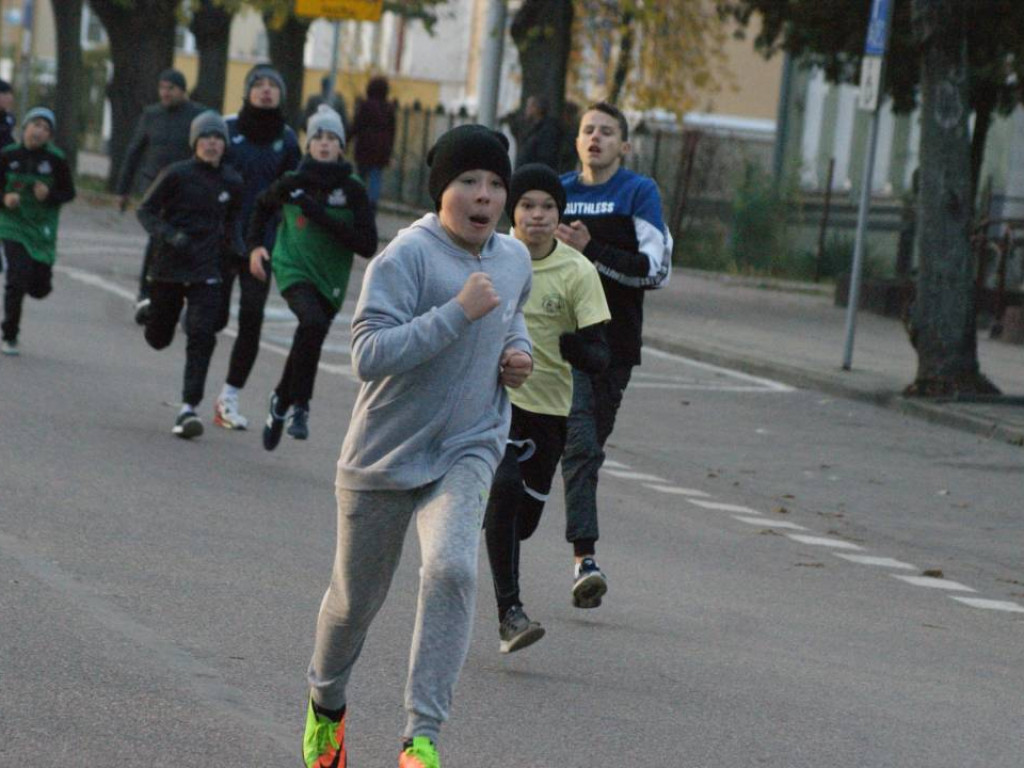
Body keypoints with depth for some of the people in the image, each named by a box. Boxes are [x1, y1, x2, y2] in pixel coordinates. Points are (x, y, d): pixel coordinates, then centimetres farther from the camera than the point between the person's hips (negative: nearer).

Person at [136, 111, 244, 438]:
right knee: (158, 338, 12)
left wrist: (236, 249, 7)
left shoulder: (231, 182, 3)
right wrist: (169, 235, -20)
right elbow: (146, 211, -4)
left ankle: (189, 408, -15)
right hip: (167, 267, -1)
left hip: (206, 272, 1)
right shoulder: (177, 174, -8)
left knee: (202, 337, -15)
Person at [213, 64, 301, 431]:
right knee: (215, 317, -1)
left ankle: (229, 398, 8)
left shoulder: (287, 139, 5)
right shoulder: (228, 129, -4)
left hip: (260, 243, 2)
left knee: (251, 321, -2)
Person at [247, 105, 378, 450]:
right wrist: (254, 246, 9)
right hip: (293, 270, -2)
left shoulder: (352, 190, -4)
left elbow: (367, 246, -10)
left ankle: (281, 402, 43)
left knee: (307, 343, 13)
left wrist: (321, 216, -16)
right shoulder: (292, 184, 0)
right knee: (314, 322, -30)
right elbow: (263, 206, 22)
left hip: (330, 281, 2)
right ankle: (298, 407, -20)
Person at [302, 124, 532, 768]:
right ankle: (327, 703, 45)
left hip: (466, 451, 3)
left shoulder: (516, 259, 5)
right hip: (385, 453, -3)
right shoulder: (407, 257, -17)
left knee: (452, 569, -25)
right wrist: (459, 311, -30)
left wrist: (517, 349, 6)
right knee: (356, 597, 12)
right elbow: (370, 354, -28)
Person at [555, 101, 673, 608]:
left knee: (590, 448, 10)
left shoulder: (639, 194, 0)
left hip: (615, 340, 0)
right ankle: (584, 558, -22)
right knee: (578, 441, -15)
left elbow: (656, 270, -10)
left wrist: (591, 250, -17)